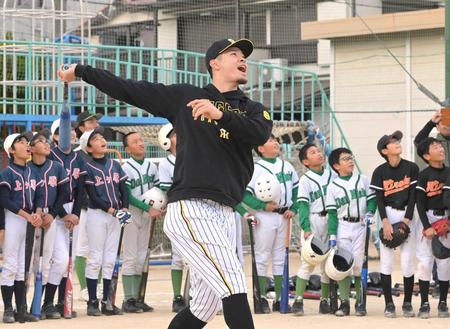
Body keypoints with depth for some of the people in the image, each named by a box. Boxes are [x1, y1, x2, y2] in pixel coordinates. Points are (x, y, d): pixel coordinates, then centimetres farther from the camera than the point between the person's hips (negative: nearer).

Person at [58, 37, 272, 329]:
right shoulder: (184, 96, 8)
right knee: (234, 289, -16)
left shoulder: (253, 110, 15)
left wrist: (219, 114, -22)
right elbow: (129, 89, 11)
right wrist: (80, 71, 8)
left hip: (225, 214, 5)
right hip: (190, 209, -5)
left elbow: (260, 135, -7)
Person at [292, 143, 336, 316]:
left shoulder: (332, 175, 10)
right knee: (308, 261, -11)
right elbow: (303, 205, -7)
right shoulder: (305, 180, -1)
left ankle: (324, 300, 12)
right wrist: (306, 228, -16)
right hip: (313, 221, -4)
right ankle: (298, 300, -12)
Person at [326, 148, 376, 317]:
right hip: (343, 228, 0)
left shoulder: (363, 180, 7)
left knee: (359, 265, -4)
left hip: (361, 226, 0)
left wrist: (369, 213, -9)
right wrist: (332, 236, -5)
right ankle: (344, 302, 3)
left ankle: (360, 302, 5)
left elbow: (372, 199, 10)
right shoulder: (333, 187, 3)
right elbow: (332, 213, 1)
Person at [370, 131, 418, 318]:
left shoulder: (411, 168, 1)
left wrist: (406, 220, -8)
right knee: (386, 260, -3)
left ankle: (407, 303, 7)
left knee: (407, 261, -4)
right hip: (388, 215, 0)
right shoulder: (380, 172, 1)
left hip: (407, 215, 0)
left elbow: (413, 195, -1)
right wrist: (385, 222, -13)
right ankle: (389, 304, 4)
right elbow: (379, 199, -2)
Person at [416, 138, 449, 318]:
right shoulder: (424, 175, -6)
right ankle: (424, 304, 1)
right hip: (427, 219, -3)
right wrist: (427, 227, -13)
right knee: (425, 261, -4)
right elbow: (420, 204, -7)